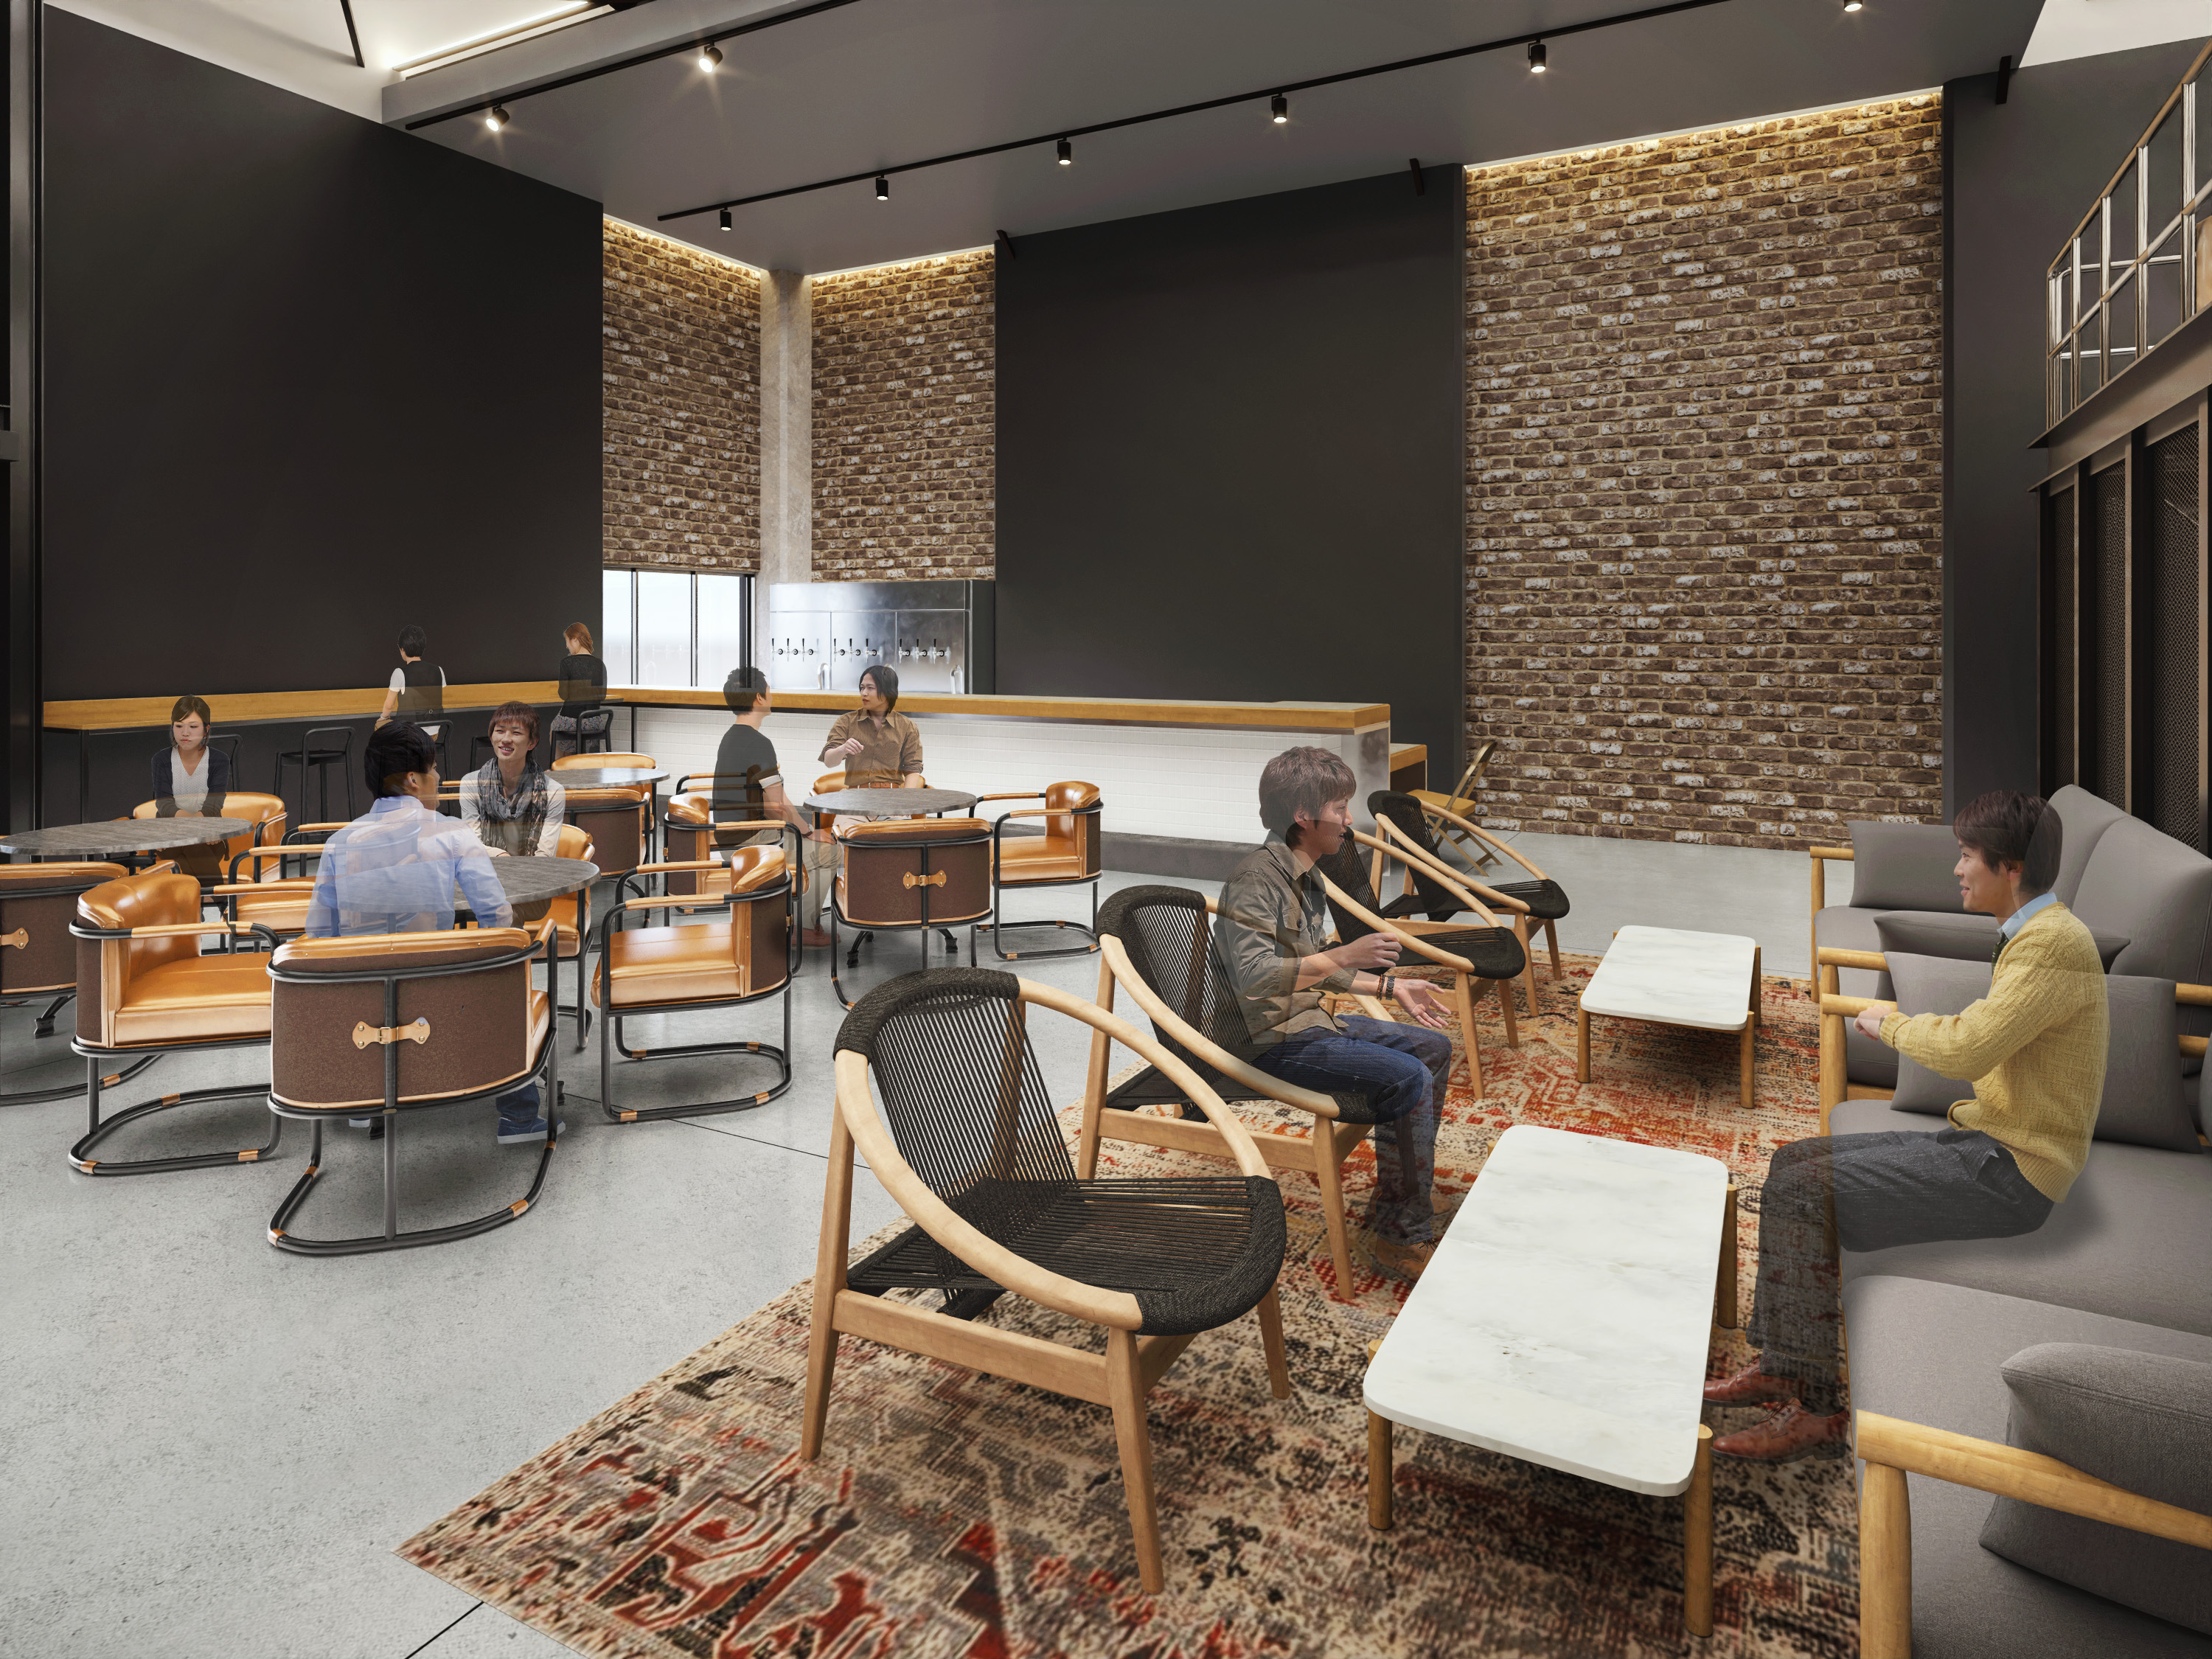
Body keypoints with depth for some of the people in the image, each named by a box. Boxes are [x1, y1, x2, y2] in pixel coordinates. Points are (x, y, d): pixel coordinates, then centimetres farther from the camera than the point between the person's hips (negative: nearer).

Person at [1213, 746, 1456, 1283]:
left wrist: (1389, 986, 18)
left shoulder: (1306, 876, 12)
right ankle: (1402, 1235, -6)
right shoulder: (1256, 878, -19)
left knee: (1433, 1047, 12)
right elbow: (1253, 976, -32)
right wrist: (1343, 957, -34)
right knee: (1407, 1077, -21)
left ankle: (1395, 1208, 16)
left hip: (1311, 1020, 11)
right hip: (1272, 1041, -10)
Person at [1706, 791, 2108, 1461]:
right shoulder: (2035, 934, 14)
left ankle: (1812, 1404, -9)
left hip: (2006, 1172, -11)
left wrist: (1890, 1022, -10)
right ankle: (1778, 1363, 8)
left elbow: (1965, 1049, -29)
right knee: (1792, 1162, 5)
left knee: (1798, 1194, -19)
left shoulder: (2053, 942, -20)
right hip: (1989, 1142, 11)